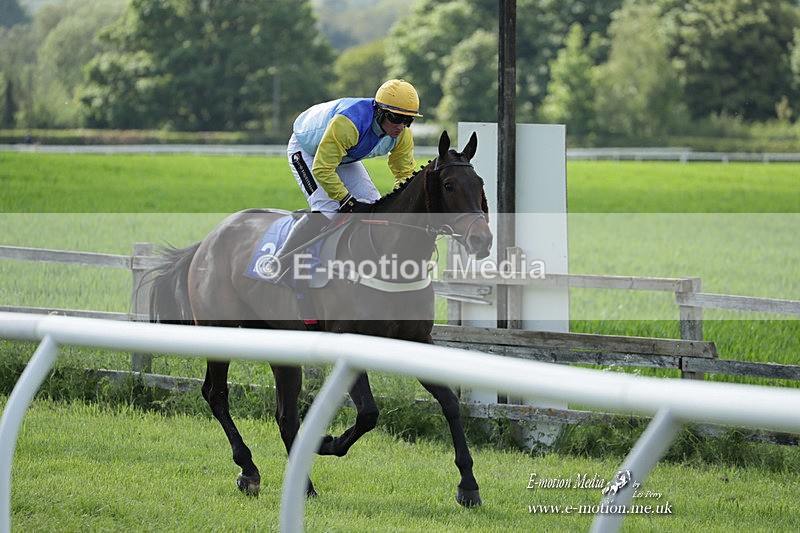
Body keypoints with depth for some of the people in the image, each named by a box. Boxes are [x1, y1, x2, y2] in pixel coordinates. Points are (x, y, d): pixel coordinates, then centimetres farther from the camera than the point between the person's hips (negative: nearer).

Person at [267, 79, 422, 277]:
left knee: (372, 207, -4)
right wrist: (349, 202, -36)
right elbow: (322, 169, -38)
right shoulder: (347, 123, -43)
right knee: (326, 210, -24)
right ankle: (279, 264, -16)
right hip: (307, 151, -7)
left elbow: (405, 173, -8)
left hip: (345, 158, 7)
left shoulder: (402, 135, -21)